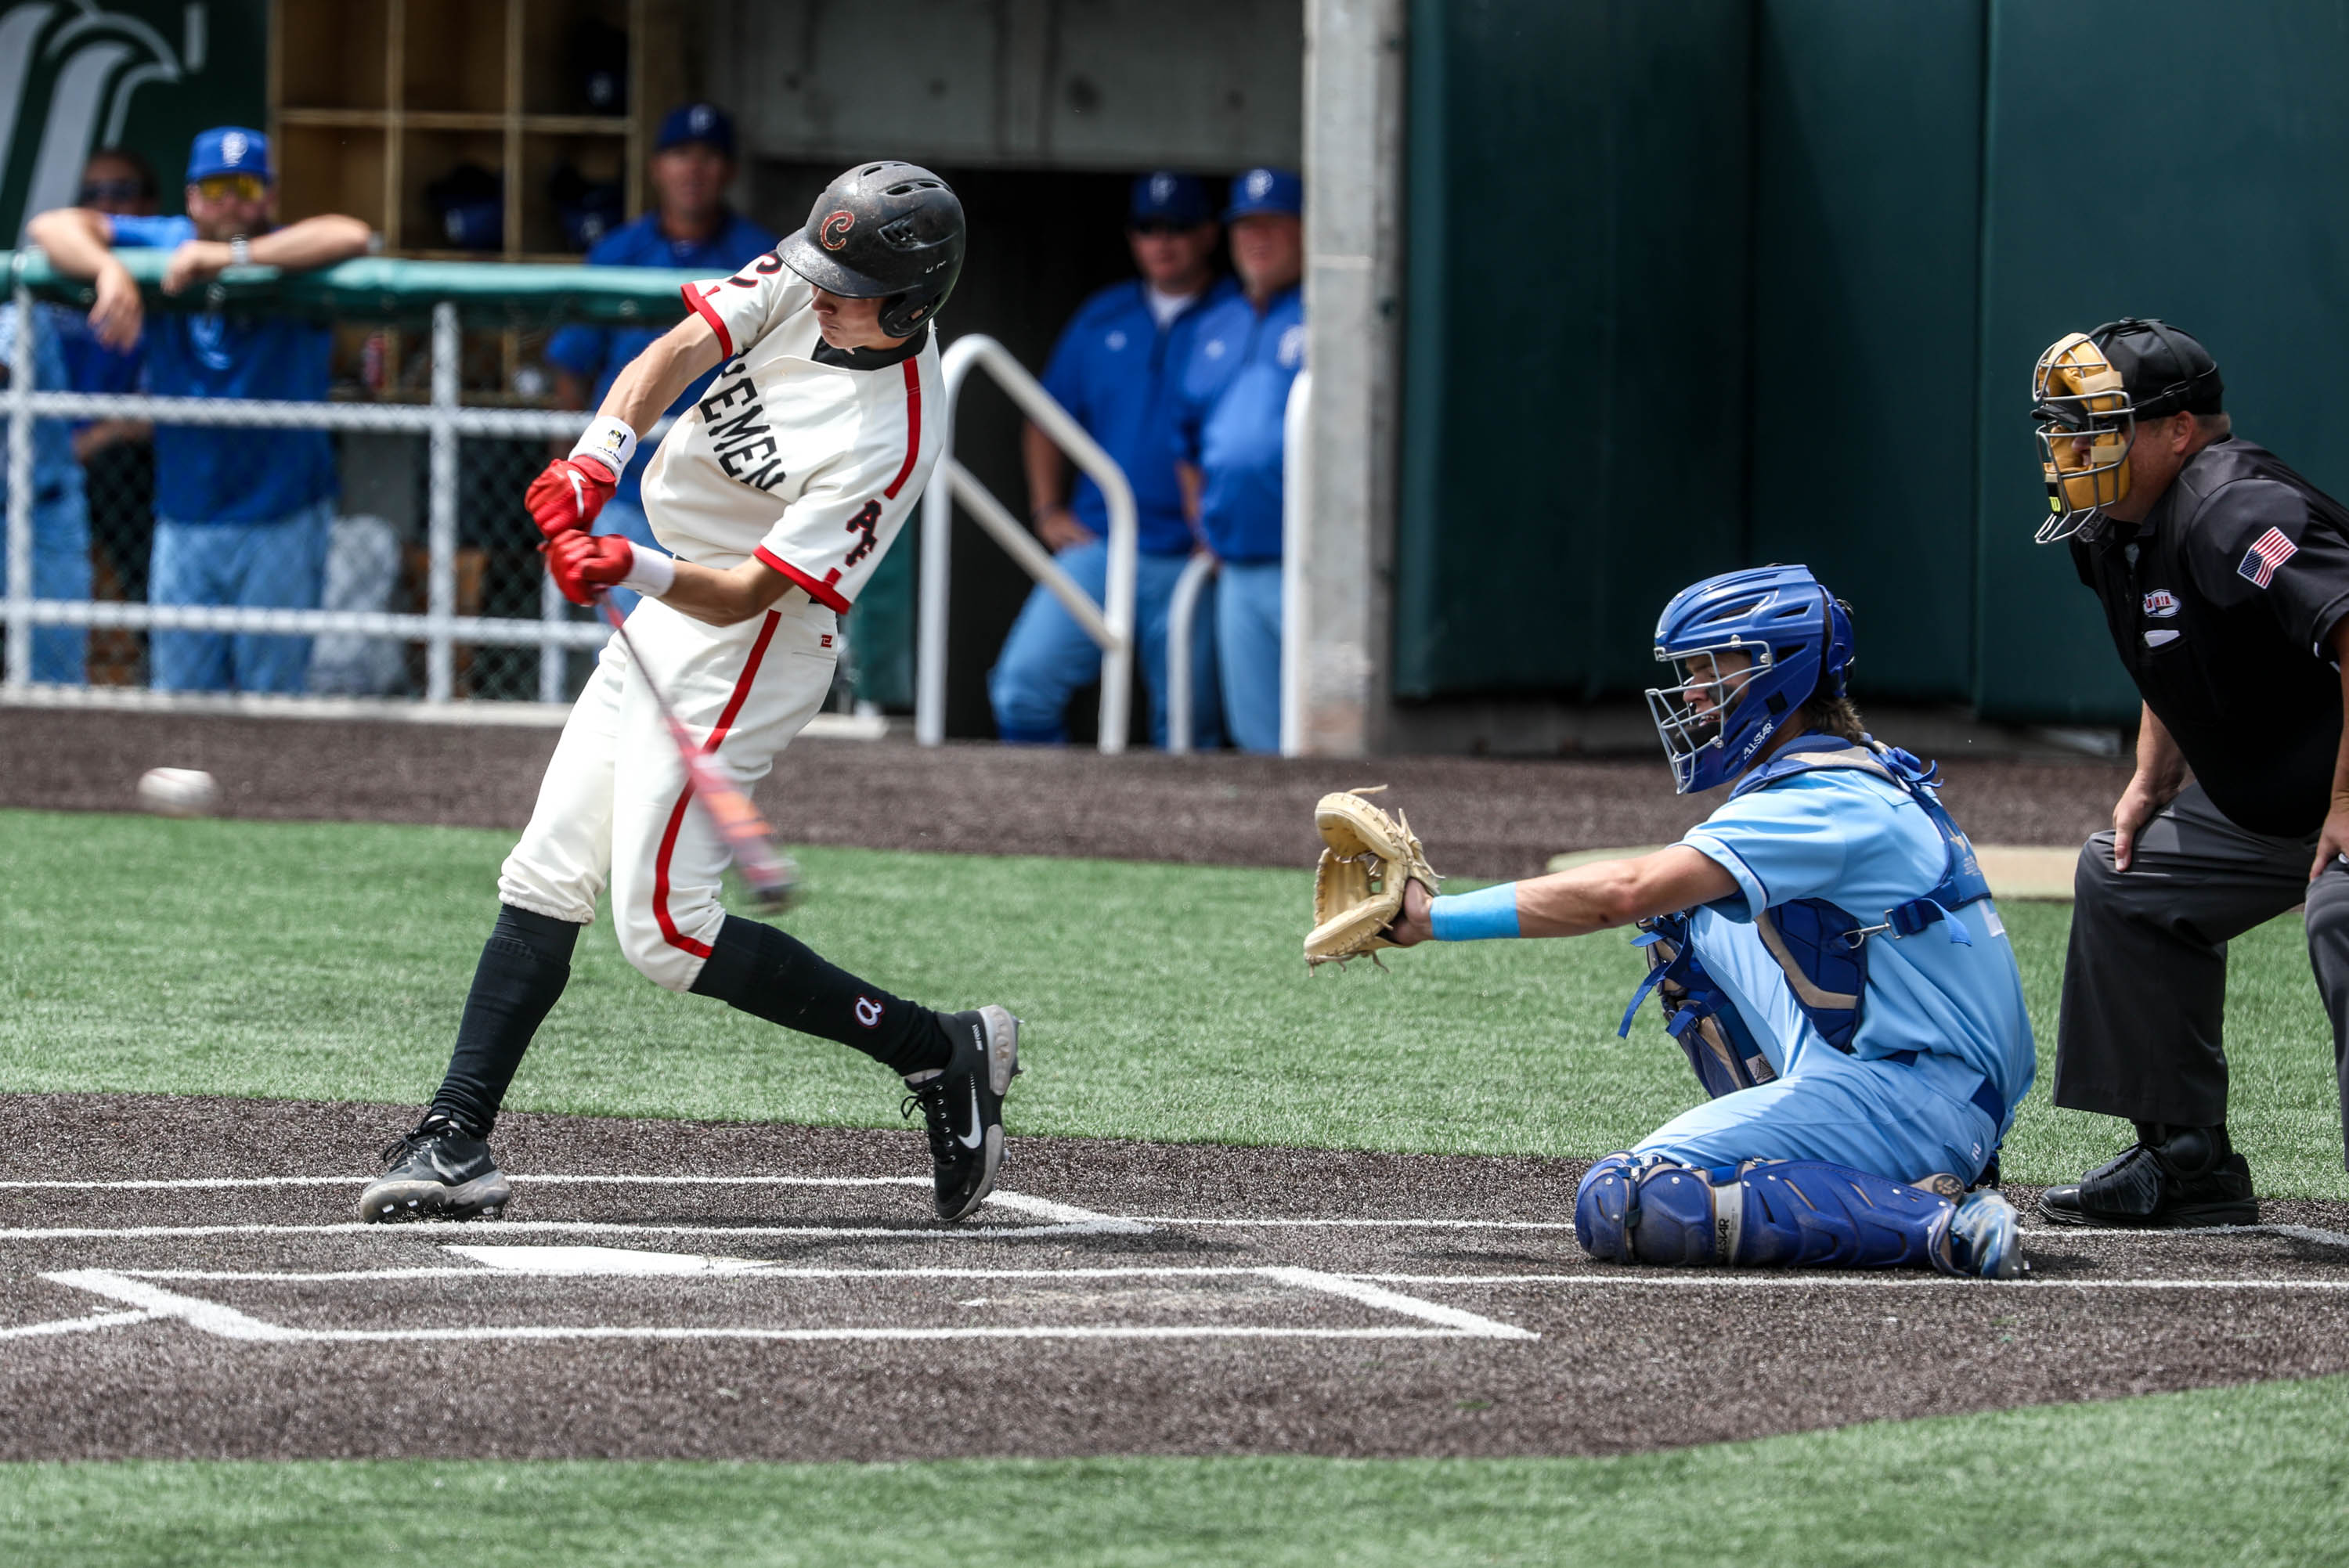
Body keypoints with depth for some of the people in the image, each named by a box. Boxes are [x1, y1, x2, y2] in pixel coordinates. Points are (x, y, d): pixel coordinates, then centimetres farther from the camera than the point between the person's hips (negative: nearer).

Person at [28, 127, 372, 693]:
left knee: (272, 691, 1)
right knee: (181, 695, 4)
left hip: (282, 523, -3)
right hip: (185, 523, 3)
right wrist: (111, 271, -22)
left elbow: (351, 238, -27)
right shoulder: (164, 245, 5)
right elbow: (53, 227, -1)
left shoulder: (288, 258, -5)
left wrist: (233, 257, -28)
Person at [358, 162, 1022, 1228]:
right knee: (545, 879, 6)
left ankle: (940, 1054, -2)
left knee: (665, 929, -12)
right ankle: (456, 1140, 8)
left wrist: (638, 570, -41)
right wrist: (601, 452, -29)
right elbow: (676, 354, -13)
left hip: (742, 656, -8)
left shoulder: (892, 441, -26)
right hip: (662, 617, 8)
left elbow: (749, 594, -26)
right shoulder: (803, 280, -6)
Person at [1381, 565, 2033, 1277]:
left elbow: (1623, 895, -22)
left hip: (1927, 1105, -10)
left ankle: (1931, 1220, -20)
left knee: (1616, 1205, -20)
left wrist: (1434, 918, -18)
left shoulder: (1832, 802, -15)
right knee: (1680, 923, 17)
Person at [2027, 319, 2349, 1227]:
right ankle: (2186, 1162, 26)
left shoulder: (2232, 514, -26)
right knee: (2125, 879, 19)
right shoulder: (2115, 534, 7)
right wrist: (2152, 785, 14)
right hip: (2262, 809, 12)